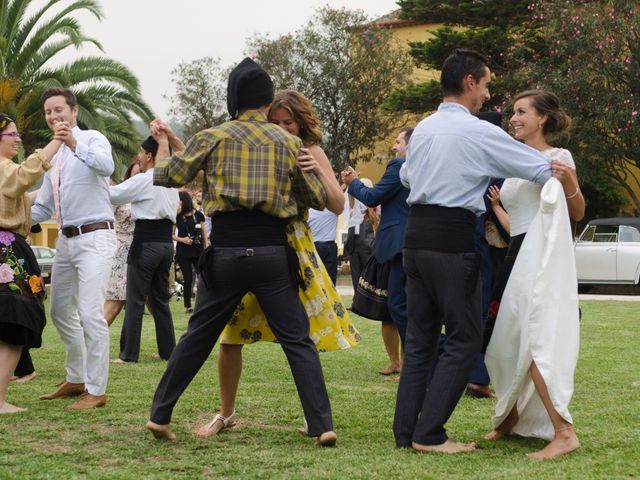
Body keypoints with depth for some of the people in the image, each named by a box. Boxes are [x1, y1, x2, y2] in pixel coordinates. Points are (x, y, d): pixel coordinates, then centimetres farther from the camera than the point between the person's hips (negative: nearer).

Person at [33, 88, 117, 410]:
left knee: (91, 314, -13)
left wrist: (75, 145, -45)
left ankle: (96, 390, -6)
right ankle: (76, 379, 31)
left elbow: (106, 166, -29)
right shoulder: (53, 157, 17)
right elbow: (44, 206, 20)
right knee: (61, 311, 16)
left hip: (94, 238, -8)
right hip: (65, 239, 9)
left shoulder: (92, 139, -5)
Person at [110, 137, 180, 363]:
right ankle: (168, 350, 14)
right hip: (167, 242, 8)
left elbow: (112, 195, -8)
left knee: (135, 300, -5)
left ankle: (129, 353, -5)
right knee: (160, 299, 14)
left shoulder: (142, 180, -10)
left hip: (145, 243, -8)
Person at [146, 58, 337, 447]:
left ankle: (160, 414, 18)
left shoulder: (212, 138, 3)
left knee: (197, 337, 14)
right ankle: (323, 425, -6)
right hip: (273, 251, -1)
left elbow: (167, 177, 8)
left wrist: (164, 144, 28)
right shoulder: (288, 142, 5)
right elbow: (319, 200, 10)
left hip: (226, 252, 1)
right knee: (298, 341, 2)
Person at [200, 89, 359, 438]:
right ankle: (225, 413, 18)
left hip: (293, 249, -1)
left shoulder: (311, 152, 2)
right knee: (231, 332, 2)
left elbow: (337, 206, -3)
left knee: (305, 335, 1)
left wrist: (318, 171, -18)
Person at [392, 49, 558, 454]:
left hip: (416, 237, 8)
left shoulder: (423, 129, 13)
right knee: (464, 340, 0)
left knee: (421, 336, 12)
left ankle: (407, 430, 13)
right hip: (453, 239, -8)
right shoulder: (480, 133, -9)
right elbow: (543, 169, -5)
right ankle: (429, 433, -3)